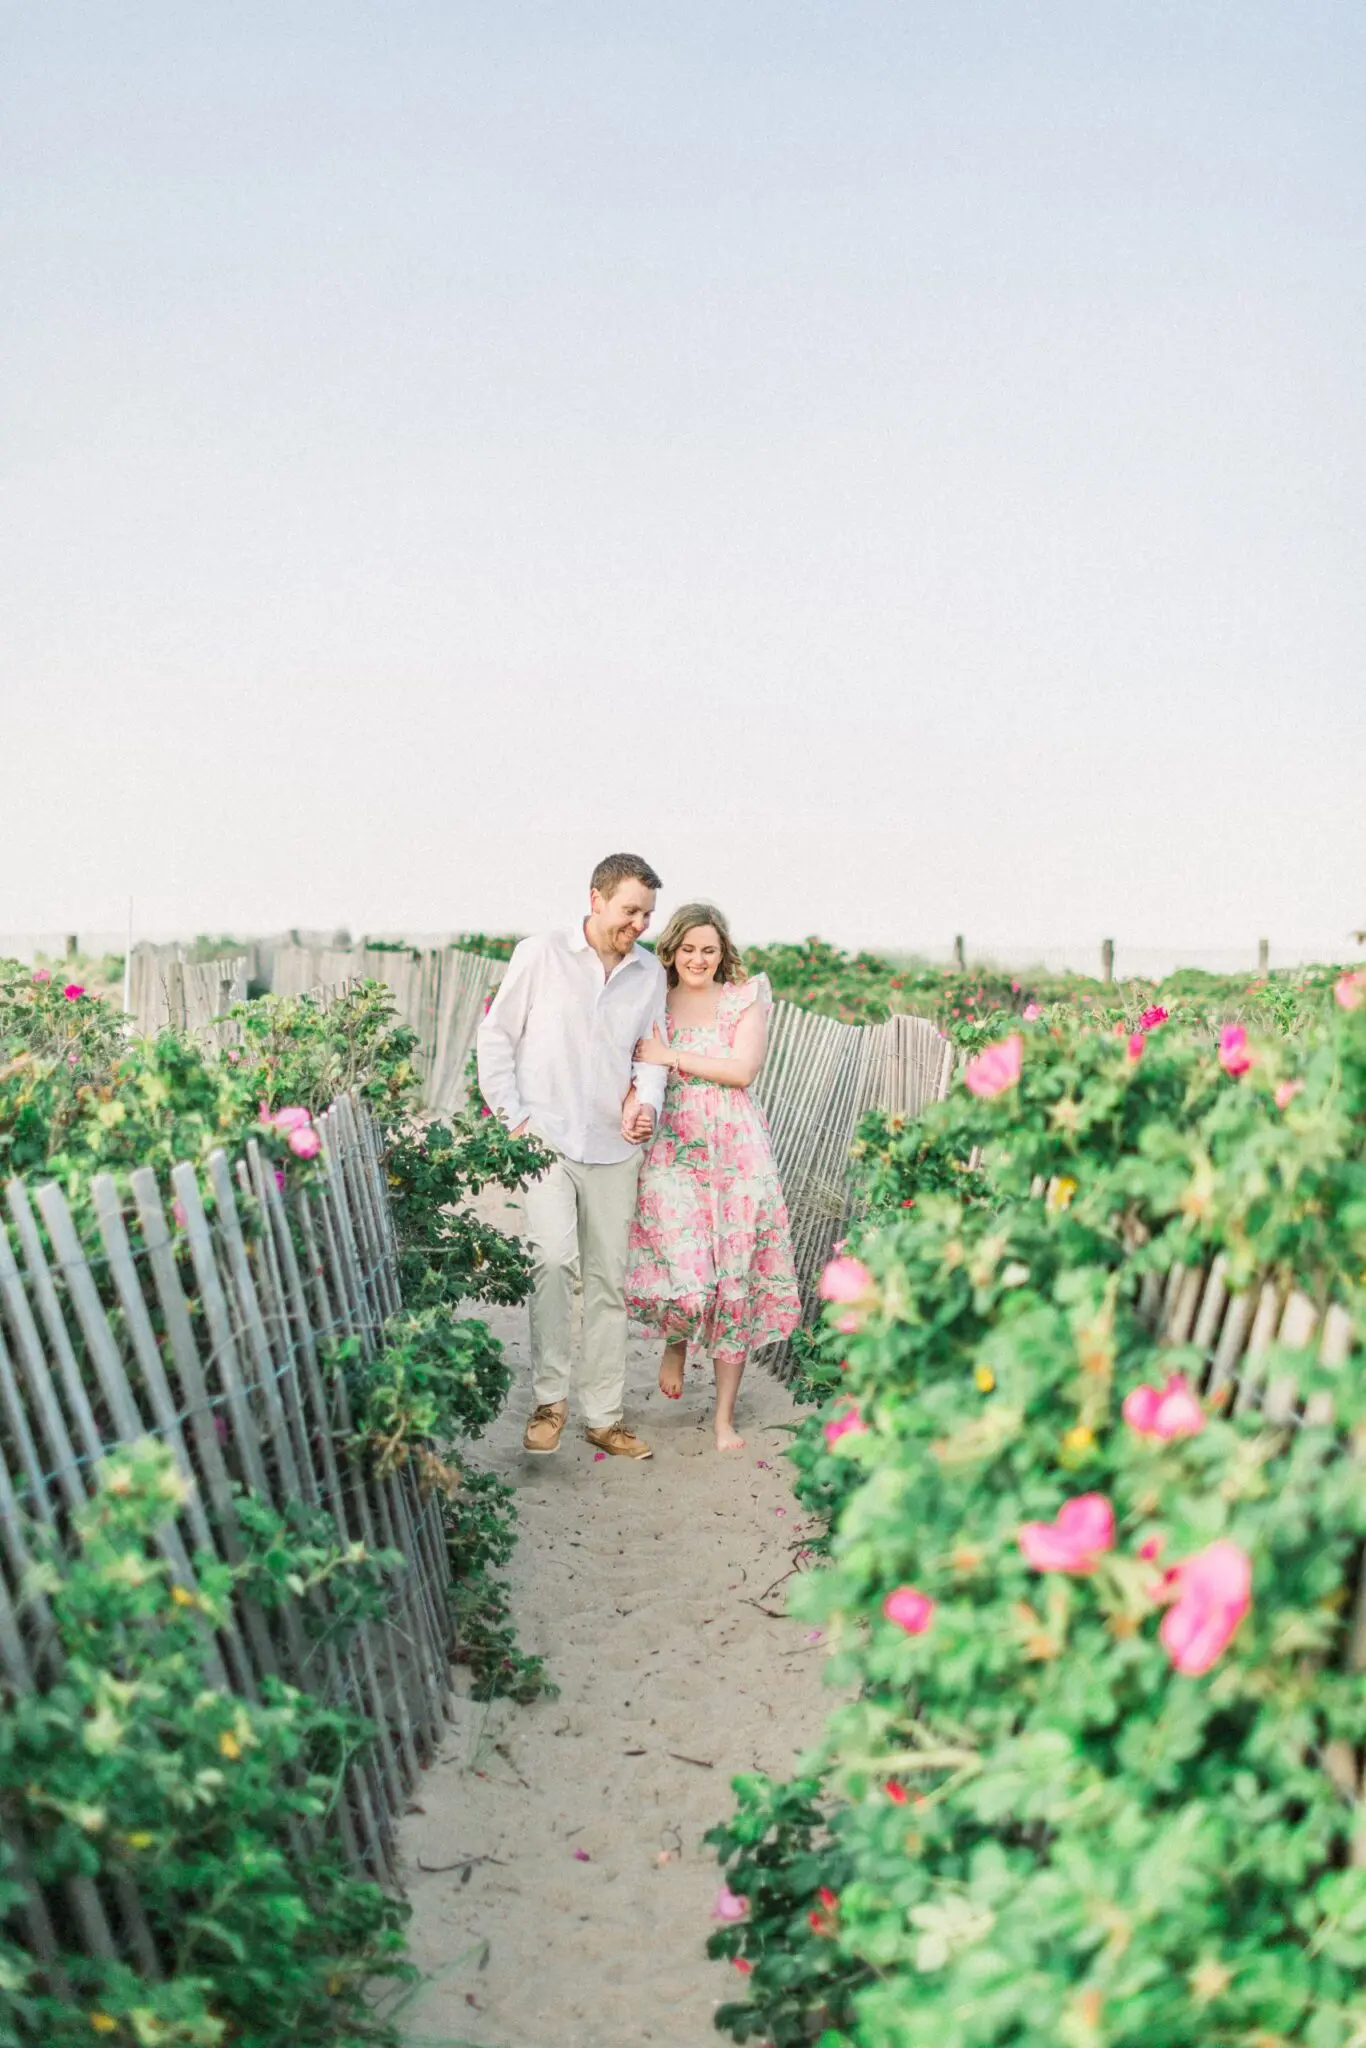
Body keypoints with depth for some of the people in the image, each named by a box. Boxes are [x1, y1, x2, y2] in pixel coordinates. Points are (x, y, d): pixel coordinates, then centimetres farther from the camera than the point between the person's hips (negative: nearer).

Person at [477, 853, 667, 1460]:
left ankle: (603, 1416, 20)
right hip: (546, 1138, -4)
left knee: (608, 1280, 9)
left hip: (613, 1146, 4)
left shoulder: (650, 972, 9)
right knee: (554, 1257, -22)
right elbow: (496, 1036, 2)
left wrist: (646, 1102, -4)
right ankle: (549, 1397, -7)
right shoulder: (541, 955, -2)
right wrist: (511, 1119, -5)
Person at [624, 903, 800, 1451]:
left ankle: (725, 1417, 12)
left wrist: (671, 1056, -9)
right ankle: (676, 1342, 26)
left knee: (734, 1280, 1)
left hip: (736, 1152, 0)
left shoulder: (745, 998, 5)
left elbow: (743, 1069, -7)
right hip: (673, 1152, 0)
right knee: (684, 1278, -13)